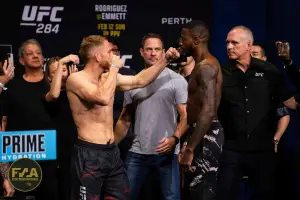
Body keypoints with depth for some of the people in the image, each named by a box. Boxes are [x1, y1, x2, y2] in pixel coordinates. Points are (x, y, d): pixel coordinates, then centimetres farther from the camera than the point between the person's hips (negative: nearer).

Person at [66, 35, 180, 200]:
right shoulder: (76, 79, -13)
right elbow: (103, 98, -30)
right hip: (89, 154, -8)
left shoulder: (108, 78, 12)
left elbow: (140, 80, 23)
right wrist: (114, 68, -17)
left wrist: (165, 60, 18)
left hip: (112, 152, 8)